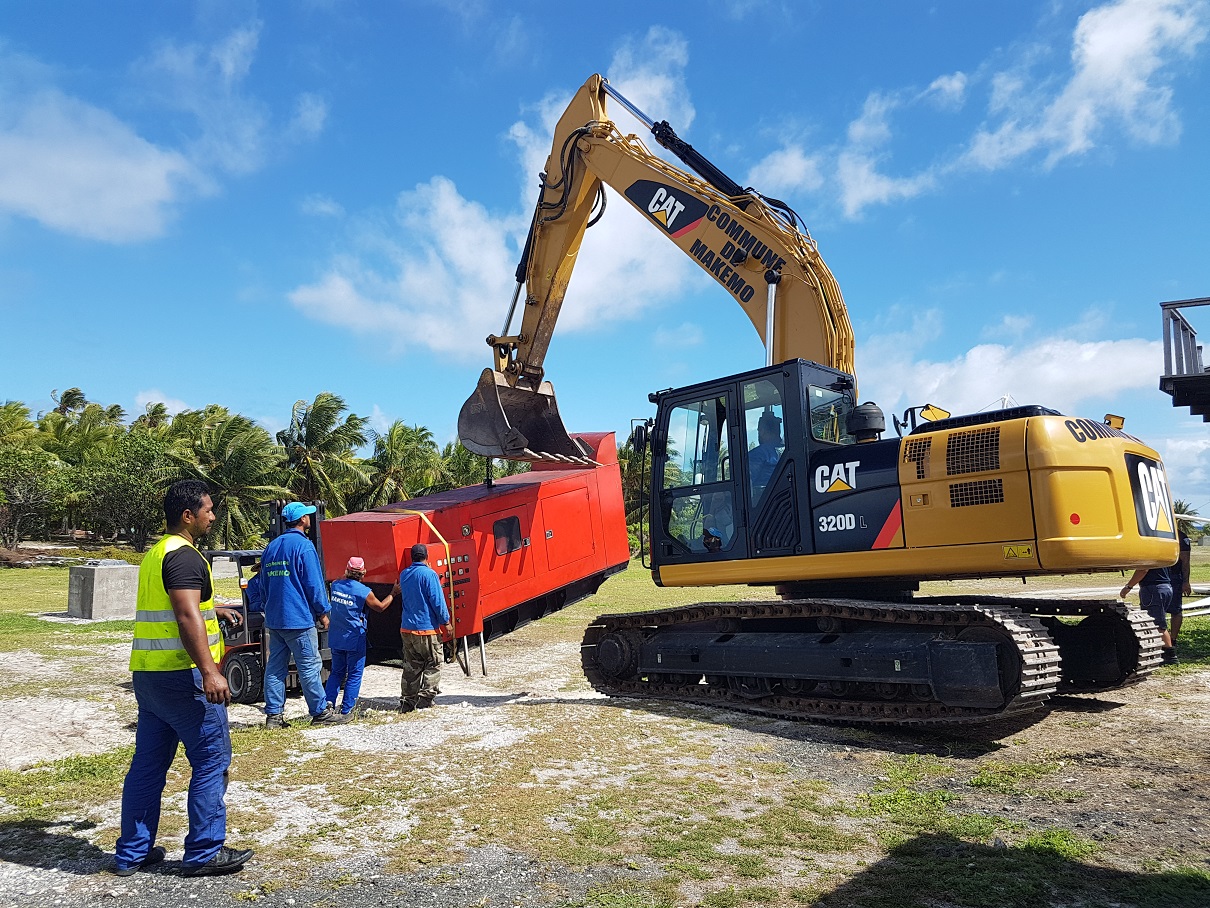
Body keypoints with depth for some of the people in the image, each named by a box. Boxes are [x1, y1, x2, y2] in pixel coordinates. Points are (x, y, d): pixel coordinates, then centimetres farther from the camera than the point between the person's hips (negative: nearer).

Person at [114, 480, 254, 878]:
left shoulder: (156, 553, 16)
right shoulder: (184, 556, -15)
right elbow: (187, 617, -25)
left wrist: (213, 609, 45)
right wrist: (210, 672, -30)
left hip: (147, 673, 10)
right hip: (182, 674, -10)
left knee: (148, 763, 15)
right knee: (211, 760, 0)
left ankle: (132, 853, 23)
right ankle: (204, 853, 6)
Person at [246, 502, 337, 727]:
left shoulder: (271, 547, 13)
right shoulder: (303, 545, -11)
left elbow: (262, 584, 20)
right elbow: (313, 583, -12)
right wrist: (322, 612, -3)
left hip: (273, 620, 8)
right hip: (298, 619, -8)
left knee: (275, 666, 10)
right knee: (310, 666, -1)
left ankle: (273, 714, 11)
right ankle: (320, 712, 6)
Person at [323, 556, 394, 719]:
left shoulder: (335, 585, 0)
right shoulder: (364, 592, -13)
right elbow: (381, 607, 3)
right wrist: (393, 593, 13)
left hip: (336, 638, 5)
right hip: (354, 639, -5)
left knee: (336, 672, 18)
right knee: (354, 675, 5)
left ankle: (329, 700, 0)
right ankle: (346, 712, 5)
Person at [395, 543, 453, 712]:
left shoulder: (403, 574, 8)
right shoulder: (429, 574, -13)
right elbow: (438, 601, -13)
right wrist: (446, 622, -5)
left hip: (406, 628, 7)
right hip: (427, 628, -6)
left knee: (411, 666, 13)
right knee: (433, 664, 5)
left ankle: (407, 701, 14)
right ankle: (425, 699, 2)